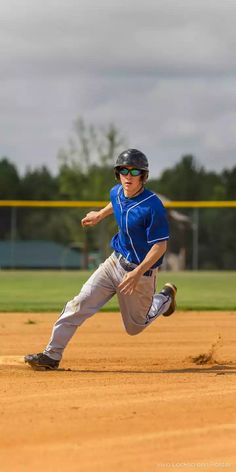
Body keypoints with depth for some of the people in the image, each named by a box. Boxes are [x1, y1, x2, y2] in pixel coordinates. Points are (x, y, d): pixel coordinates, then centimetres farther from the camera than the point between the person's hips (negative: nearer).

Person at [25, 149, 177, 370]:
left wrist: (138, 273, -31)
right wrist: (100, 215, 32)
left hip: (140, 271, -6)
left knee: (134, 326, 10)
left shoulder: (152, 206, -25)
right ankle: (52, 354, -6)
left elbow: (160, 246, -23)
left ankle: (165, 297, 37)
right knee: (80, 303, -8)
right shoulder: (117, 192, -2)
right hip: (114, 262, 6)